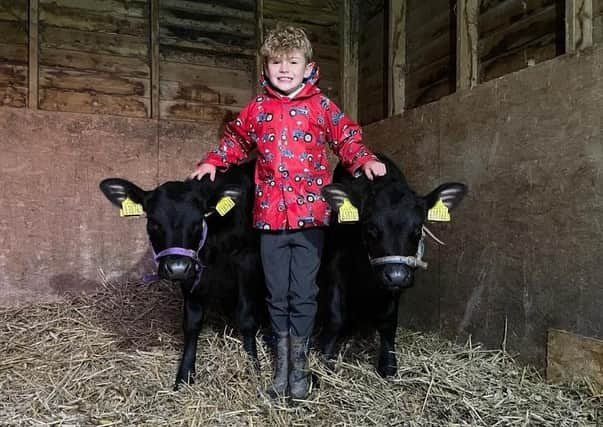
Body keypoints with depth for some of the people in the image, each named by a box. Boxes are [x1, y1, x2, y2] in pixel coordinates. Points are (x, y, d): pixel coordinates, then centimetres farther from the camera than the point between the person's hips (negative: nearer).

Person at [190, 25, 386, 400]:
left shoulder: (321, 106, 4)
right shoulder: (256, 109, 10)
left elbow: (347, 137, 5)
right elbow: (236, 140, 23)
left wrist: (364, 160, -13)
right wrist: (213, 162, 12)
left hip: (310, 215, -2)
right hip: (269, 215, 2)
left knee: (303, 293, 4)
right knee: (277, 293, 10)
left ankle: (299, 362, 21)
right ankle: (282, 360, 26)